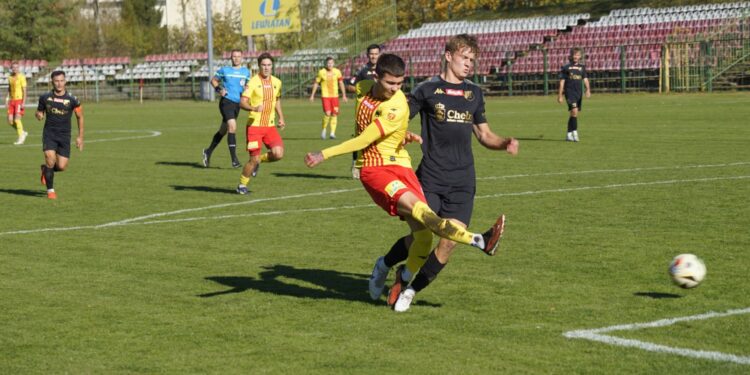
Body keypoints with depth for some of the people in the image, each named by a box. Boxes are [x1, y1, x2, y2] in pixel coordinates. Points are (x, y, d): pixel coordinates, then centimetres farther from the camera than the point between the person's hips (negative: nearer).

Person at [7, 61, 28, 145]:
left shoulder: (21, 77, -7)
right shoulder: (10, 77, 12)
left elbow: (24, 90, -9)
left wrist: (24, 103, -15)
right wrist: (8, 98, 10)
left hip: (19, 100, -7)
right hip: (12, 100, 7)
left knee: (17, 119, -12)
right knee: (10, 121, 2)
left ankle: (21, 138, 1)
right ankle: (22, 133, 21)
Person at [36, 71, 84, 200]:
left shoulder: (72, 100, -6)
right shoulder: (45, 98, -2)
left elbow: (80, 117, 7)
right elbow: (39, 112, 14)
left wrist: (80, 137, 5)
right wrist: (39, 115, -13)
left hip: (64, 136, 0)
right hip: (49, 134, 0)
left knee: (62, 167, -5)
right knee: (50, 159, -19)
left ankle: (46, 170, 31)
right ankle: (50, 190, -2)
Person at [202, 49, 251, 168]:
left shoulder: (246, 71, 11)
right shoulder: (224, 70, 3)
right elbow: (213, 80, 14)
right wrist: (218, 89, -6)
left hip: (237, 103, 5)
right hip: (226, 101, -5)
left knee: (223, 130, 15)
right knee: (232, 127, -21)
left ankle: (208, 152, 35)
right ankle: (234, 159, -19)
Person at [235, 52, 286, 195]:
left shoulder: (277, 82, 7)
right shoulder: (253, 82, -11)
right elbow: (242, 102, -18)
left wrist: (281, 118, 16)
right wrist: (254, 108, -37)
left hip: (270, 126, 5)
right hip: (254, 125, -5)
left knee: (278, 153, -15)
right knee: (254, 159, -7)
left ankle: (259, 160, 17)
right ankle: (242, 185, 16)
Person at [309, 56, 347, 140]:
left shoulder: (337, 72, 3)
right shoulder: (321, 72, -3)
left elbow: (341, 83, 11)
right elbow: (316, 83, 6)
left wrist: (344, 95, 9)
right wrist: (312, 95, 7)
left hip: (335, 96, 3)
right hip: (325, 96, -3)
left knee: (334, 114, -1)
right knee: (327, 114, -14)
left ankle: (332, 133, 5)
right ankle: (323, 130, 7)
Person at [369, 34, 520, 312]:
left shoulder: (474, 93, 14)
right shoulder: (428, 89, 1)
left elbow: (484, 135, 21)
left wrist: (505, 143, 2)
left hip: (462, 180, 4)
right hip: (430, 177, -4)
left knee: (450, 241, -8)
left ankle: (411, 289, 11)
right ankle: (384, 265, 21)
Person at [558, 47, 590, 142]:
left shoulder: (582, 67, 12)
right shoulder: (566, 67, 0)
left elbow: (585, 79, 8)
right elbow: (562, 81, 1)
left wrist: (588, 89, -10)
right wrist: (560, 95, -2)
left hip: (579, 92, 5)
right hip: (569, 92, -5)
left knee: (574, 114, 8)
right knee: (574, 111, -21)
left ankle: (569, 135, 17)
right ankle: (574, 132, -18)